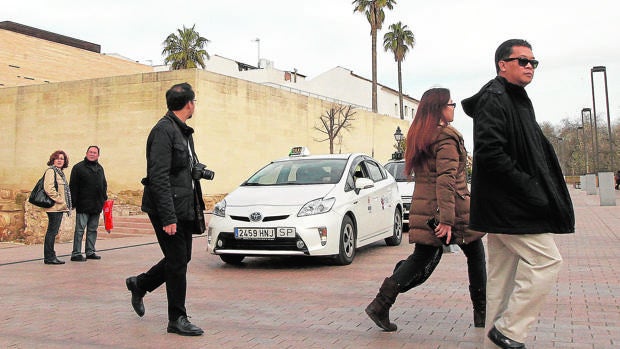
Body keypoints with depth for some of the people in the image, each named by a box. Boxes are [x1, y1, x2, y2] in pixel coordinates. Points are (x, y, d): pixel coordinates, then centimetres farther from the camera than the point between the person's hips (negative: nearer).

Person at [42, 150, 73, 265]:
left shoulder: (60, 172, 21)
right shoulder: (51, 171, -8)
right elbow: (49, 188, -20)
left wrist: (65, 204, 17)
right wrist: (60, 200, -16)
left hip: (59, 207, 9)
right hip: (54, 207, -9)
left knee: (53, 232, 12)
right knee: (52, 232, -6)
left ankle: (50, 256, 17)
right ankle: (49, 257, -2)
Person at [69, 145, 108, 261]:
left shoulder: (100, 168, 16)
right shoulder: (78, 167, -3)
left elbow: (104, 185, 24)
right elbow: (73, 187, -7)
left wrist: (104, 199, 16)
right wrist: (73, 203, -12)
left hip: (97, 206, 6)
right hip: (83, 205, -6)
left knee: (93, 229, 11)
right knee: (80, 229, -4)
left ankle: (90, 252, 19)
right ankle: (76, 254, 0)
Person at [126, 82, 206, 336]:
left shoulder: (184, 131, 16)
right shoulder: (164, 130, -15)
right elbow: (158, 177, -21)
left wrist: (198, 208, 15)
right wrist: (168, 217, -24)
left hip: (184, 208, 9)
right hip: (168, 209, -9)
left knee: (181, 258, 15)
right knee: (177, 262, -1)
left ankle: (139, 284, 36)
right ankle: (177, 319, 12)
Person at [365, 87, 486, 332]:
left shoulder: (418, 136, 14)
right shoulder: (447, 137, -13)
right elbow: (446, 179, -22)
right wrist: (447, 219, -26)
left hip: (423, 208, 7)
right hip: (453, 209, -7)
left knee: (422, 258, 10)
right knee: (475, 256, 12)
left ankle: (381, 304, -2)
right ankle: (482, 313, 22)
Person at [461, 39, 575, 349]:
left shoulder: (516, 100, 20)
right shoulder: (493, 99, -12)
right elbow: (489, 153, -24)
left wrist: (537, 190, 12)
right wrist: (529, 189, -21)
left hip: (507, 206, 10)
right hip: (510, 206, -10)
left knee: (503, 271, 13)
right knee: (546, 261, -7)